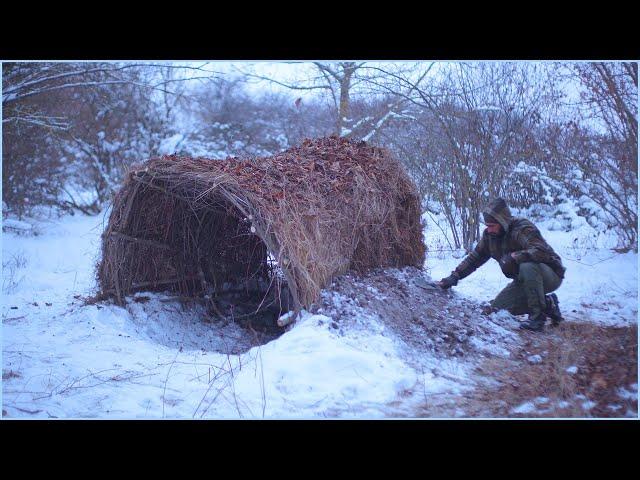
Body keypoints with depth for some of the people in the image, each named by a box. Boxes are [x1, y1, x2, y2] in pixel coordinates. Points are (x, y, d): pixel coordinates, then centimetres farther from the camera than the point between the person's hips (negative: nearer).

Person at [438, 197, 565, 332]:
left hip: (551, 275, -8)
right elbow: (474, 258, 4)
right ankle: (548, 304, 8)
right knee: (497, 308, -2)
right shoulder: (489, 235, -3)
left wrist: (513, 257, -42)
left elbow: (541, 251, -39)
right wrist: (454, 277, -6)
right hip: (524, 280, 8)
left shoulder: (522, 228, -25)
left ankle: (538, 315, -24)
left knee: (527, 266, -39)